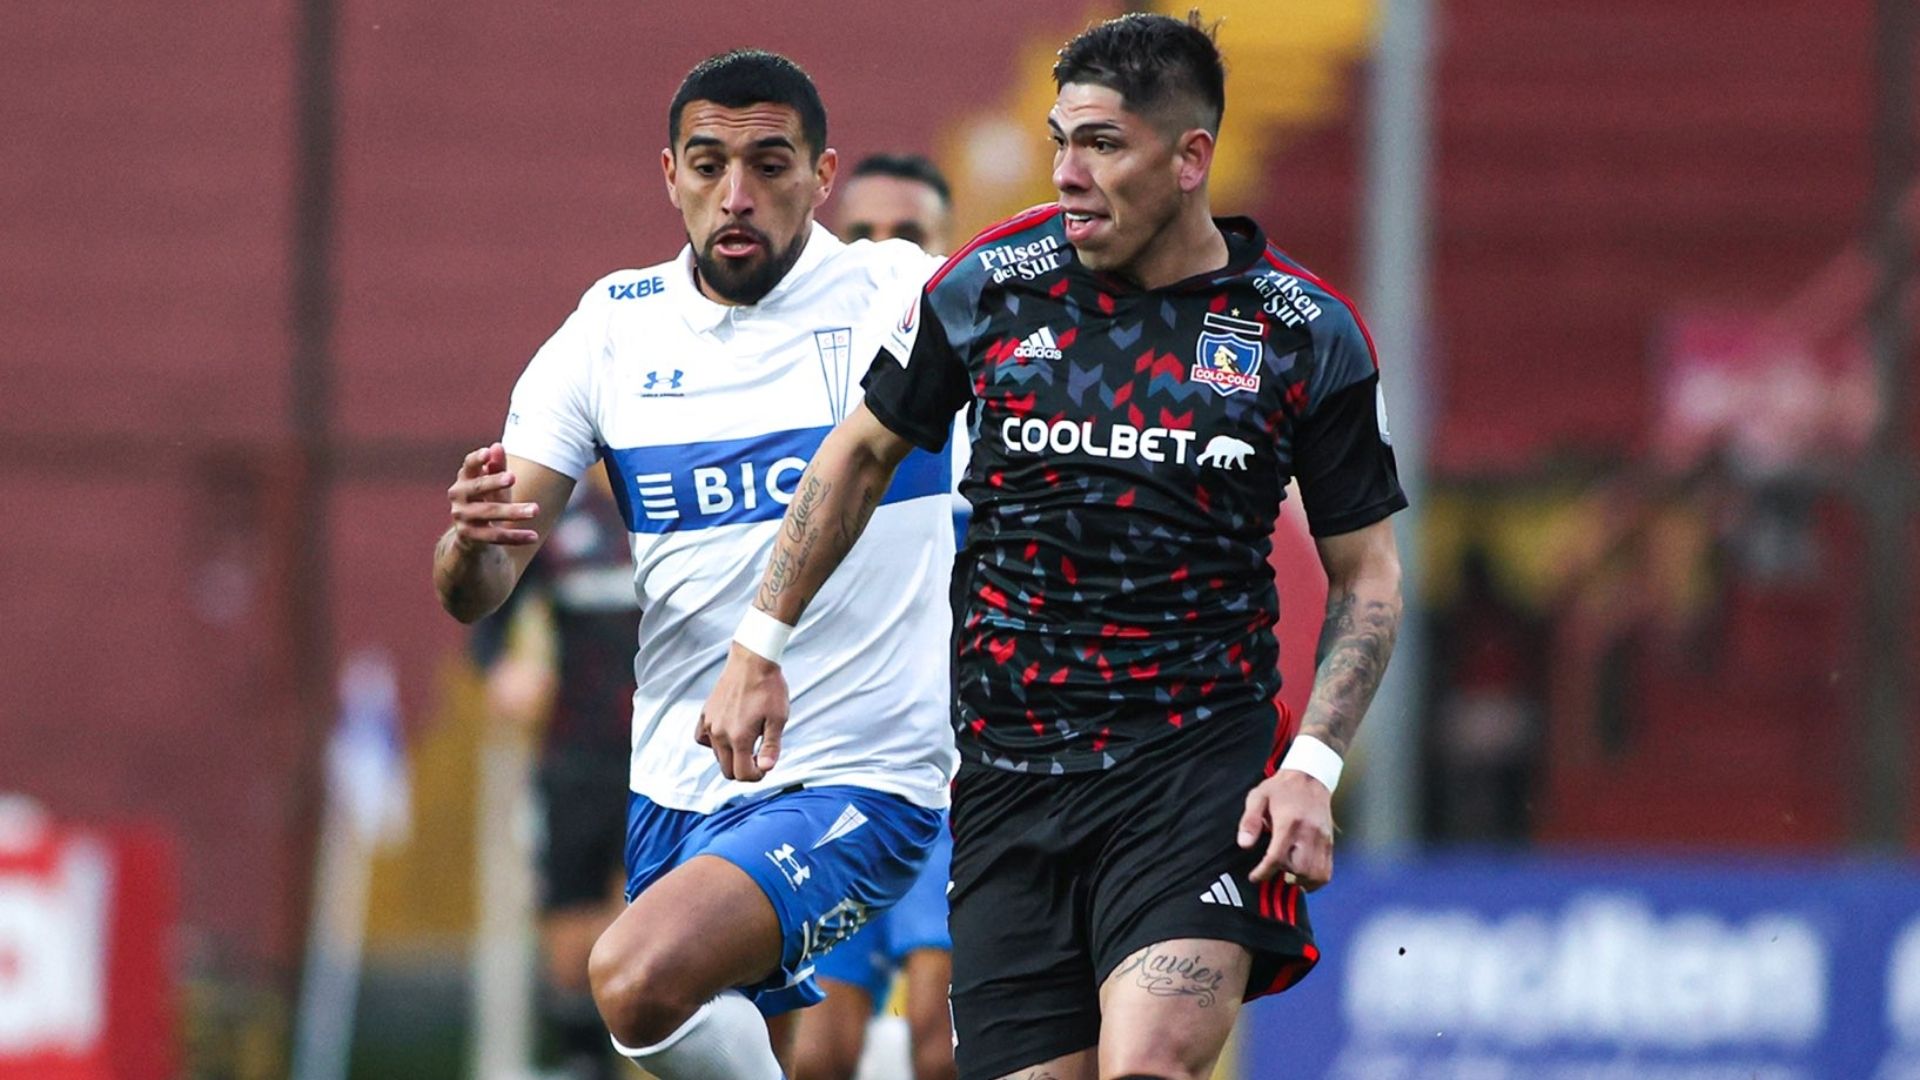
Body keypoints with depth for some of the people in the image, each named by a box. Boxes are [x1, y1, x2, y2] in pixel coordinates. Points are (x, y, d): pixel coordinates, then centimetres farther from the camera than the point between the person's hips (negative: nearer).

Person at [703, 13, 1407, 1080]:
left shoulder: (1307, 334, -2)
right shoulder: (985, 288, 1)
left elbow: (1366, 569, 7)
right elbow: (861, 451, 17)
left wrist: (1313, 767, -6)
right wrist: (758, 650, 15)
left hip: (1200, 761, -3)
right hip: (1008, 775, 3)